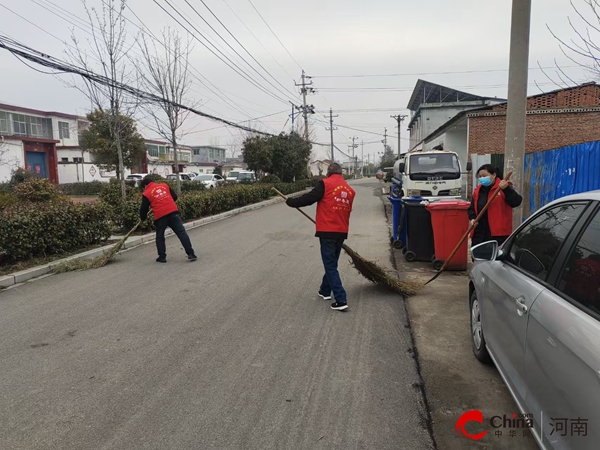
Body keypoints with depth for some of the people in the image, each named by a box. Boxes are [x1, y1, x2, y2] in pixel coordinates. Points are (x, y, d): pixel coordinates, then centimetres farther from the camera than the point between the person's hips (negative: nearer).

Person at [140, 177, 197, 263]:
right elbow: (175, 197, 17)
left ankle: (162, 257, 19)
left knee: (160, 236, 17)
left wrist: (143, 218, 26)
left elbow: (144, 209, 8)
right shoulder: (165, 185, 15)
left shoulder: (146, 194, 6)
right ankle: (191, 253, -2)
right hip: (173, 212, 2)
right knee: (182, 233, 2)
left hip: (160, 216, -2)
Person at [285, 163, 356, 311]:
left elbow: (309, 198, -11)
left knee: (330, 266, -2)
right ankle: (325, 291, 35)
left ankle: (341, 300, -6)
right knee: (331, 263, 21)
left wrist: (291, 202, 3)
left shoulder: (325, 183, -8)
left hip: (327, 231, -6)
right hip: (342, 232, 7)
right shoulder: (349, 190, 12)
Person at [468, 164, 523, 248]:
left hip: (498, 234, -6)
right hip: (479, 233, 6)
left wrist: (506, 189, -30)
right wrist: (472, 218, 1)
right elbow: (472, 208, 22)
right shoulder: (478, 191, 15)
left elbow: (516, 202, -16)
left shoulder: (503, 188, -2)